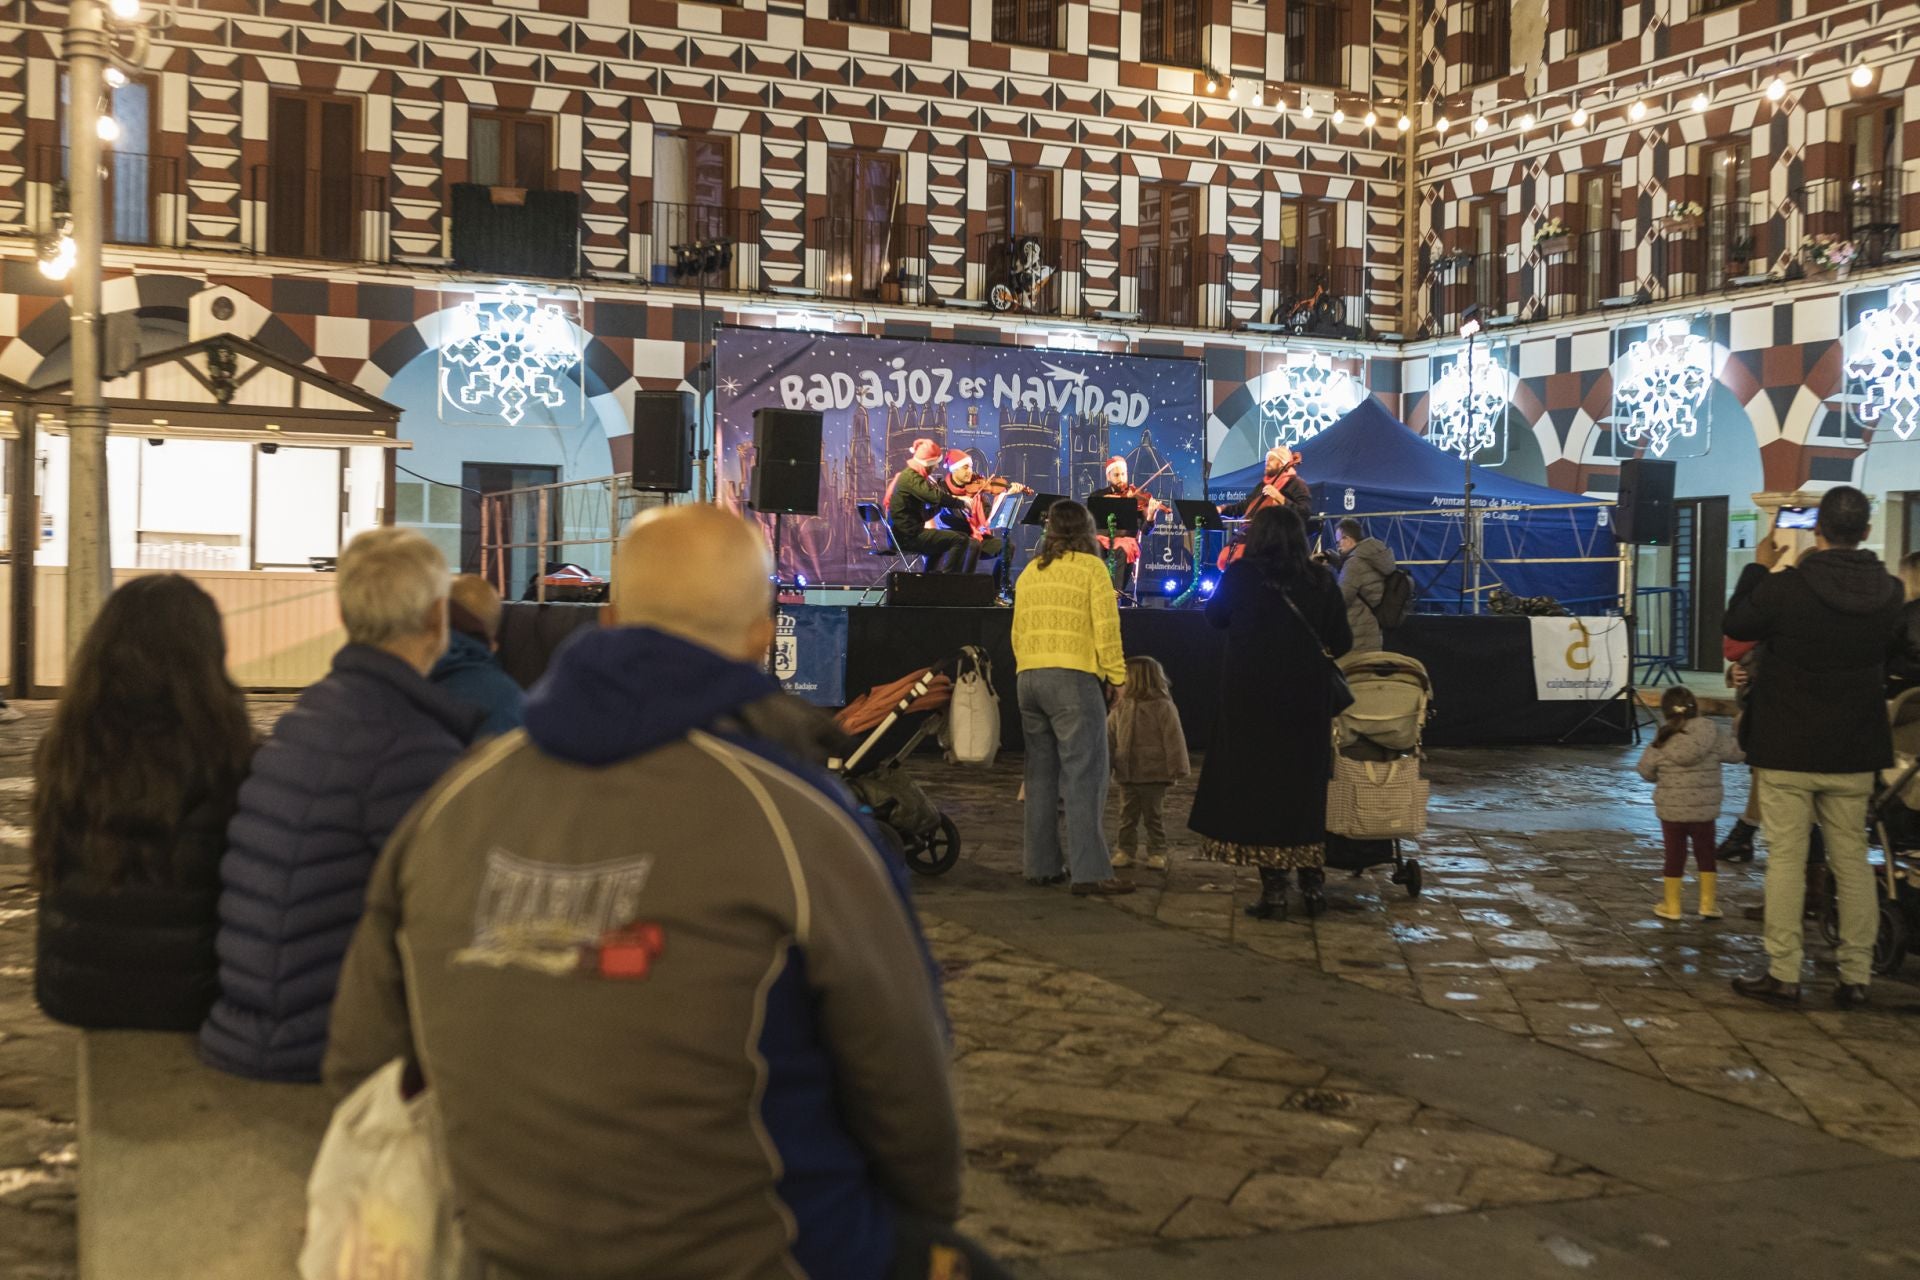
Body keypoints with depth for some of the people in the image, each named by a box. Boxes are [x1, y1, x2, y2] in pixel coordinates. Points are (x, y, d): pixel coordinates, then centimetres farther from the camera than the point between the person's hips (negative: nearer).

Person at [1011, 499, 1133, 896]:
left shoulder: (1029, 572, 16)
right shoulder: (1091, 567, -2)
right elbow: (1106, 627, -8)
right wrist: (1116, 677, -2)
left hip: (1029, 679, 6)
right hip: (1074, 677, -6)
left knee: (1041, 774, 11)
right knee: (1084, 776, -7)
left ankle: (1041, 865, 12)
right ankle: (1089, 871, -11)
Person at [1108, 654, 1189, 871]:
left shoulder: (1162, 707, -10)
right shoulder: (1120, 708, 6)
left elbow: (1174, 739, -11)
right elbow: (1109, 736, 9)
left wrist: (1176, 768, -13)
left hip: (1154, 774, -5)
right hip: (1127, 773, 5)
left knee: (1153, 815, 3)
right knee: (1127, 815, 9)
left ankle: (1157, 853, 11)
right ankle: (1125, 851, 16)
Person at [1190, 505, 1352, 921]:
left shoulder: (1241, 574, -6)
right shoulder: (1320, 579, -1)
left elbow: (1216, 617, 10)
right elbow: (1342, 642, 1)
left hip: (1252, 693, -2)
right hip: (1307, 696, 2)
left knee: (1258, 783, 5)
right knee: (1306, 785, 16)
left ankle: (1274, 890, 2)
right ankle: (1312, 882, 20)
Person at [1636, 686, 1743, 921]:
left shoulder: (1662, 741, -7)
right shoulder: (1712, 732, -8)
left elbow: (1646, 771, -1)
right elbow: (1736, 754, 0)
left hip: (1671, 809, 0)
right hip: (1705, 808, 0)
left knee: (1675, 855, 10)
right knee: (1706, 853, 14)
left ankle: (1671, 905, 16)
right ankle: (1708, 904, 17)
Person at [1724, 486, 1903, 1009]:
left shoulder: (1785, 588, -17)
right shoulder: (1887, 593, -4)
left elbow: (1737, 624, 1)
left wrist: (1759, 568, 14)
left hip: (1787, 750, -3)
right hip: (1853, 752, 4)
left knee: (1786, 859, 2)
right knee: (1852, 859, 11)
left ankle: (1783, 975, 5)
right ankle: (1856, 976, 14)